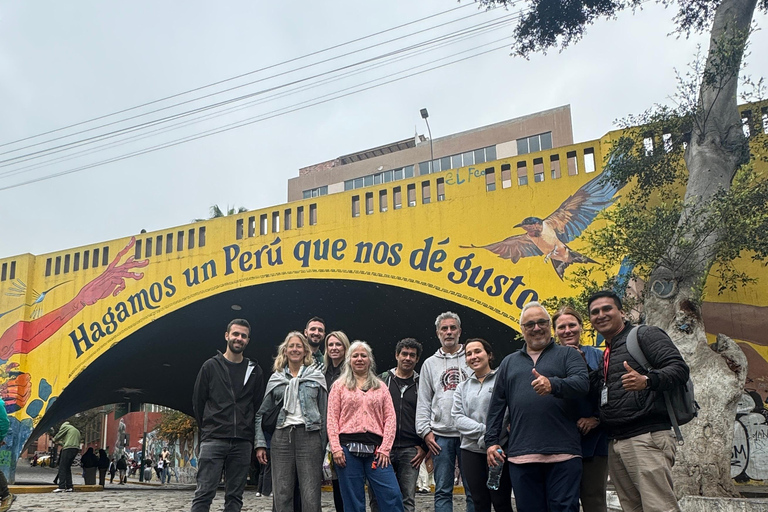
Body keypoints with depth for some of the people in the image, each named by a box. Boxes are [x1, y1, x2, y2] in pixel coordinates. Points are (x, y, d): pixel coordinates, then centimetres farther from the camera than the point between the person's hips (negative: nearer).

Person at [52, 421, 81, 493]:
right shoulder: (77, 431, 31)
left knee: (62, 468, -7)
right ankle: (69, 487, 9)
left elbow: (58, 436, 8)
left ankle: (61, 487, -15)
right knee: (68, 468, 14)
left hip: (68, 449, -8)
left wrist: (54, 440, 33)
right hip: (76, 449, 8)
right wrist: (60, 443, 35)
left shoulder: (65, 426, 10)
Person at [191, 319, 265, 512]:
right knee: (204, 493, -5)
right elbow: (198, 402, 8)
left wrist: (248, 433, 8)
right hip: (213, 440, -2)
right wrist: (208, 430, 9)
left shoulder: (255, 371, 10)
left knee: (235, 496, 5)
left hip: (242, 443, 2)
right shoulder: (211, 366, 5)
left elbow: (258, 406, 12)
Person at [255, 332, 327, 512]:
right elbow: (263, 413, 13)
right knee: (281, 495, 4)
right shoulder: (276, 378, 12)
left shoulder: (316, 375, 8)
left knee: (311, 496, -4)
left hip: (309, 436, -2)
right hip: (281, 436, 2)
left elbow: (324, 411, 7)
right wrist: (260, 444, 4)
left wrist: (324, 444, 1)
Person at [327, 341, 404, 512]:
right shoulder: (339, 386, 9)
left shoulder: (380, 387, 13)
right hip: (348, 448, -1)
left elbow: (390, 418, 6)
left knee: (392, 496, -6)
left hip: (375, 449, 1)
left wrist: (385, 448, -4)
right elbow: (332, 418, 2)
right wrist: (335, 448, -8)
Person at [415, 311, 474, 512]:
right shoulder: (430, 363, 12)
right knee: (443, 490, 5)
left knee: (474, 490, 4)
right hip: (441, 435, 1)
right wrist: (425, 431, 0)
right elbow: (423, 403, 10)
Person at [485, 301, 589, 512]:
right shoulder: (509, 362, 20)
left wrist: (553, 385, -27)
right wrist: (491, 441, 9)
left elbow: (582, 383, -9)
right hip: (520, 455, 3)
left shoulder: (567, 355, 11)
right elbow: (497, 405, 17)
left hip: (563, 454, -3)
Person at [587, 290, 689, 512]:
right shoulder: (606, 355, 23)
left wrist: (647, 380, -30)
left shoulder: (644, 335, 0)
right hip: (615, 443, 8)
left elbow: (679, 368, -14)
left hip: (647, 437, -8)